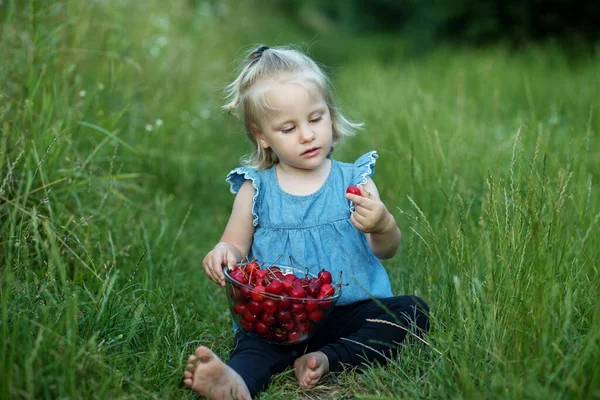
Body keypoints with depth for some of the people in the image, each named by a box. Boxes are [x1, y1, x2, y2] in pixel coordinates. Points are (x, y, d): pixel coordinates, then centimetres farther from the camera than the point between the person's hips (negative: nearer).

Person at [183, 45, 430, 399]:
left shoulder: (354, 180, 5)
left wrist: (382, 226, -23)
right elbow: (236, 244, 12)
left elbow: (386, 250, 2)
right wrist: (223, 253, -14)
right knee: (256, 337, -31)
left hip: (350, 310, 2)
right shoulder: (255, 189, 6)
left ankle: (328, 359, -31)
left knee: (413, 310, -21)